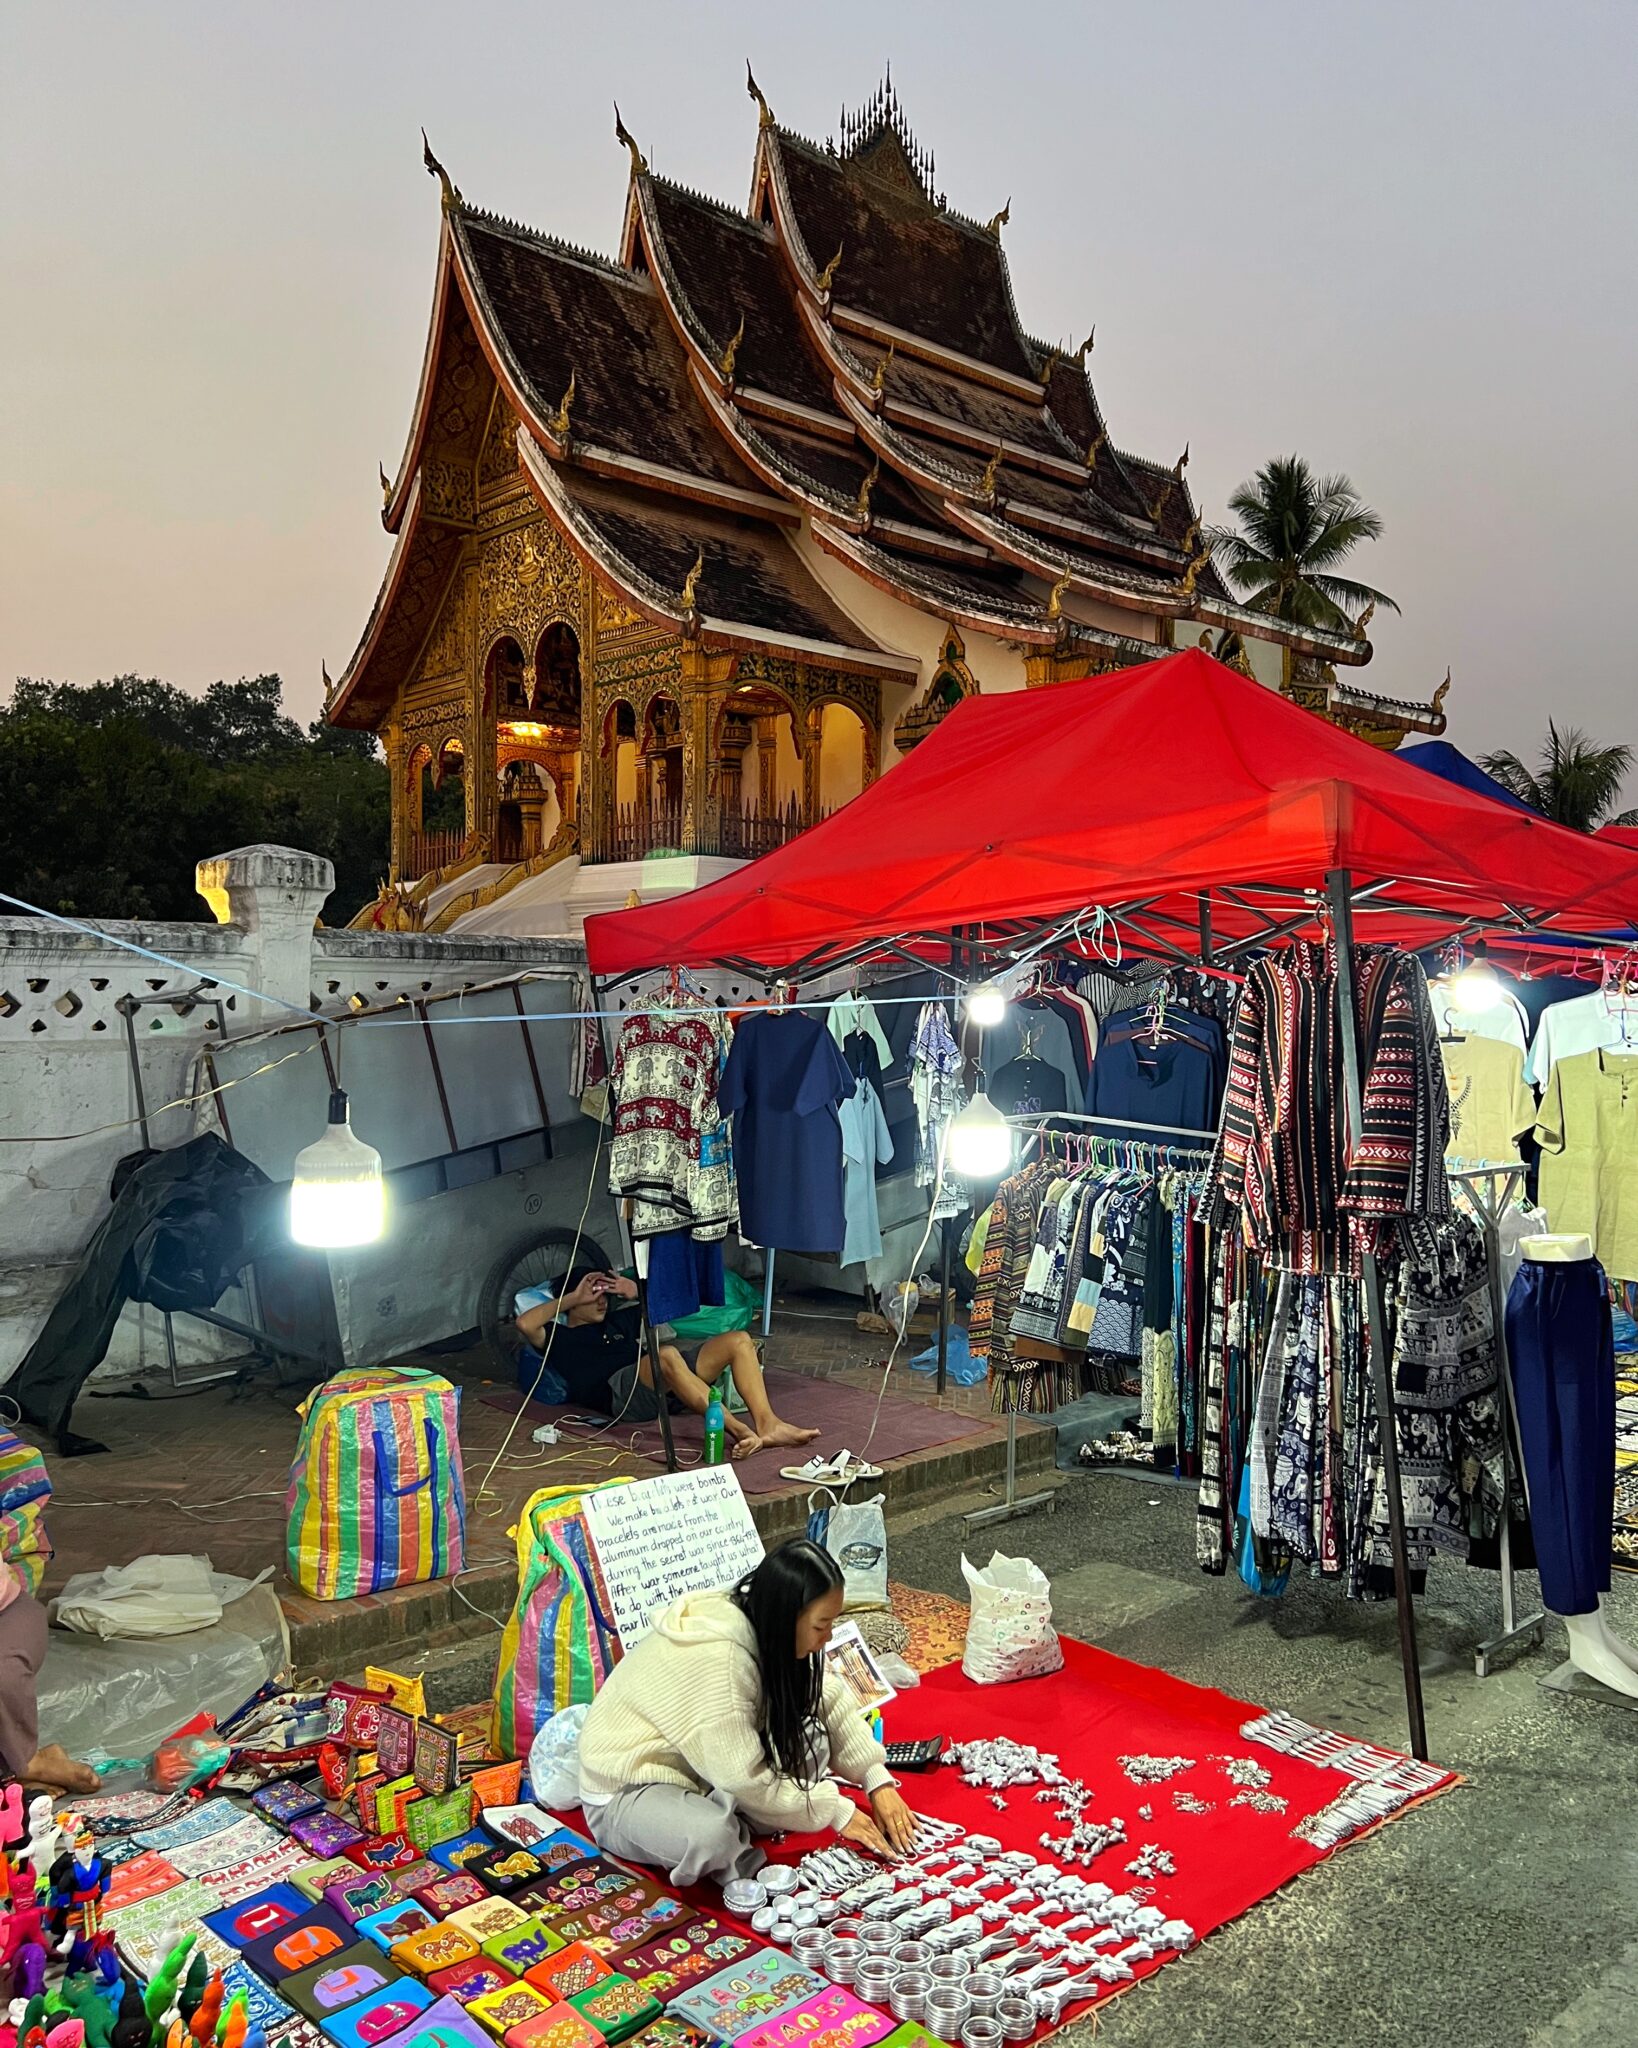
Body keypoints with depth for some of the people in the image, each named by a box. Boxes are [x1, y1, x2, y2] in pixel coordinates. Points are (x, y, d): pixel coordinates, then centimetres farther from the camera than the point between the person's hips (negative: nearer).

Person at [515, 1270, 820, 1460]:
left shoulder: (618, 1321, 38)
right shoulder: (560, 1338, 20)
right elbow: (525, 1323, -1)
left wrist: (637, 1291, 25)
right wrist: (573, 1296, 10)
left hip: (666, 1385, 7)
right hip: (622, 1392, -7)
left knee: (738, 1340, -13)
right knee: (667, 1354, -40)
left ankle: (767, 1426, -35)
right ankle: (739, 1432, -50)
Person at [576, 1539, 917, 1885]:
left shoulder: (759, 1621, -9)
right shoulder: (716, 1659, -33)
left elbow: (829, 1699, 3)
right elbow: (746, 1781, -28)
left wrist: (878, 1781, -6)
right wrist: (836, 1811, -17)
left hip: (699, 1768, 8)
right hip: (627, 1791, -8)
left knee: (813, 1734, -8)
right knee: (711, 1837, -38)